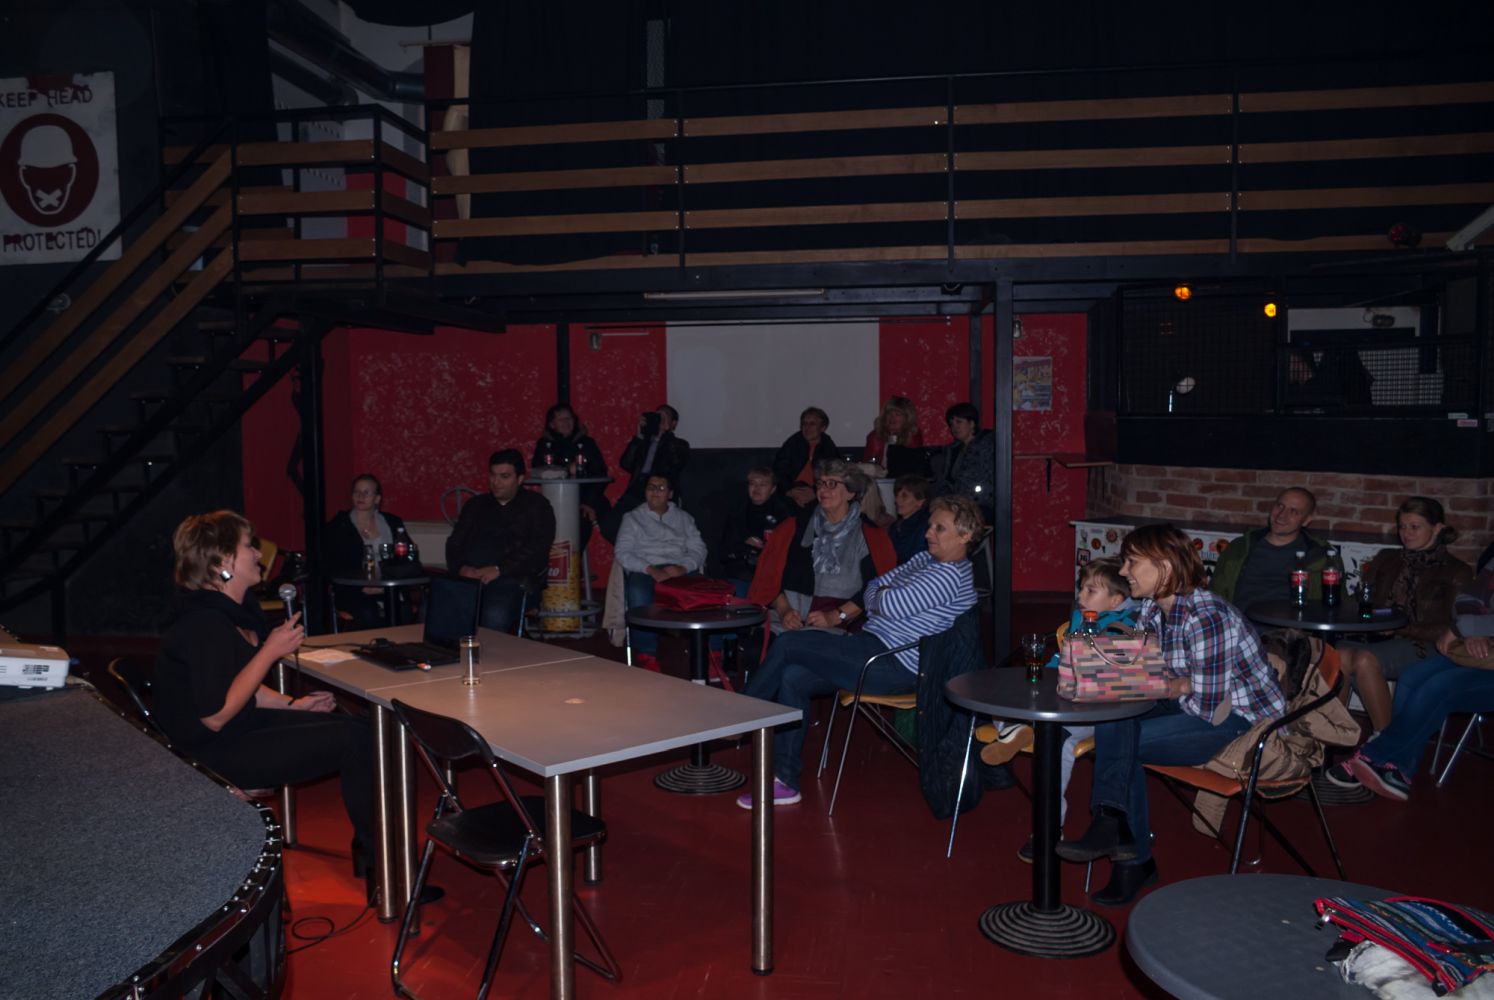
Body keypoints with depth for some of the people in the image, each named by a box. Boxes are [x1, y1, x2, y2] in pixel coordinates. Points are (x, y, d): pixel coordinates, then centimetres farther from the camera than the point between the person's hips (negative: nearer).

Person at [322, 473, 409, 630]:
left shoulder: (392, 523, 15)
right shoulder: (337, 527, 8)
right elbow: (330, 567, 2)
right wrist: (362, 587, -12)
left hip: (389, 592, 2)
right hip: (353, 594, -2)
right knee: (368, 615, -34)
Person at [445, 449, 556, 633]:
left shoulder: (536, 506, 11)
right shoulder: (476, 505, 25)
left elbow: (536, 551, -1)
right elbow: (454, 544, 19)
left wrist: (498, 569, -14)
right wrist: (461, 567, -4)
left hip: (512, 579, -4)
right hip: (468, 576, 4)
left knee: (495, 617, -36)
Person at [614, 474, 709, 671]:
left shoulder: (683, 518, 25)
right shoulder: (632, 518, 19)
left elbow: (698, 548, 12)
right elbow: (622, 553, 4)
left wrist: (683, 568, -11)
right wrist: (651, 570, -12)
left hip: (680, 570, 2)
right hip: (644, 571, -1)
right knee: (639, 594, -38)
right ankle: (647, 656, -33)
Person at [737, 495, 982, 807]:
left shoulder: (950, 576, -16)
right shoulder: (927, 559, 17)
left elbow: (889, 605, -21)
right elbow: (873, 589, 17)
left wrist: (880, 595, 2)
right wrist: (838, 615, -1)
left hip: (894, 667, -10)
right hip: (875, 645, 10)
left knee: (787, 644, -13)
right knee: (792, 678, -5)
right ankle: (785, 782, 0)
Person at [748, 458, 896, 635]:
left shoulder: (871, 536, 8)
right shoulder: (796, 526, 14)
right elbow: (771, 573, 10)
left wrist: (835, 616, -10)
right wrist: (783, 609, -6)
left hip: (842, 629, -2)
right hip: (788, 625, 2)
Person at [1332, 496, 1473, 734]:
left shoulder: (1457, 572, 8)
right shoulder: (1387, 559, 23)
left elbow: (1451, 629, 1)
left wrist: (1402, 629, -10)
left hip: (1420, 644, -4)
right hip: (1377, 637, 4)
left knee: (1365, 659, -35)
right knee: (1341, 654, -32)